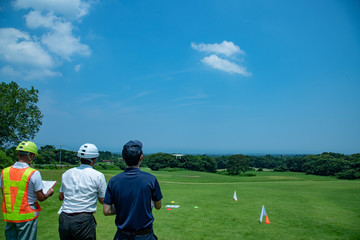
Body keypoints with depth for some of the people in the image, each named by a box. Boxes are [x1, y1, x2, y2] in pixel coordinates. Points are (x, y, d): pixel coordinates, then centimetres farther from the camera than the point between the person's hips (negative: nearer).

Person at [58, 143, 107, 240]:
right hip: (84, 220, -4)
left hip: (64, 218, 5)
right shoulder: (98, 176, -7)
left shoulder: (67, 173, 6)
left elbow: (60, 197, 17)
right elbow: (103, 200, -1)